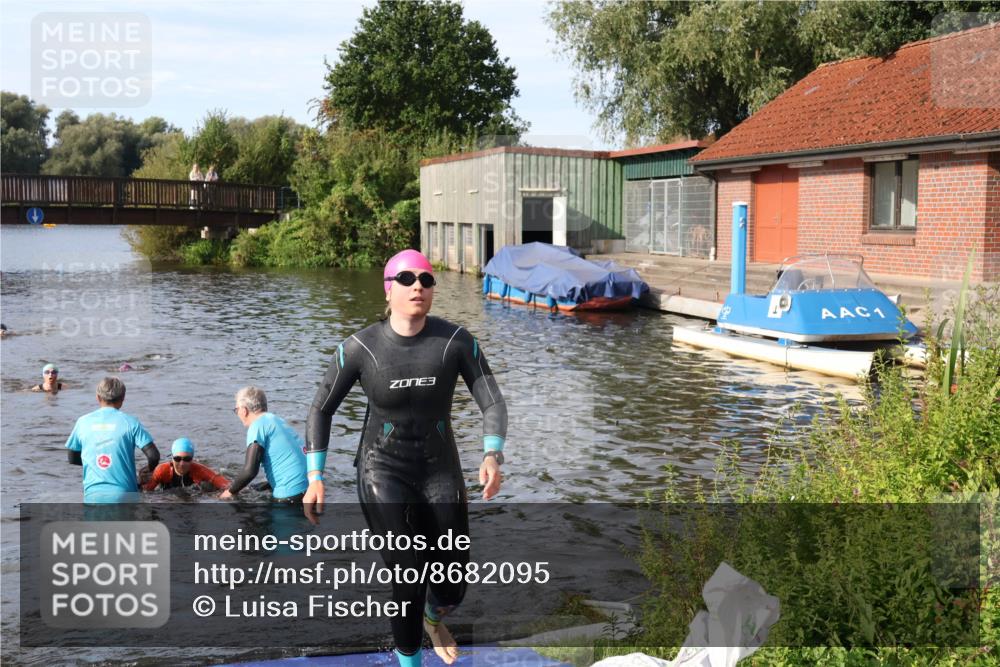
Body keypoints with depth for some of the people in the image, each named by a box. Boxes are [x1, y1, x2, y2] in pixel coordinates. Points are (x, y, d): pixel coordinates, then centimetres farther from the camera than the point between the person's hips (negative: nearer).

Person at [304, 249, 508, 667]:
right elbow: (321, 409, -3)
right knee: (408, 583, -14)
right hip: (383, 473, -2)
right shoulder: (360, 348, -14)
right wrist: (315, 478, -9)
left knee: (453, 588, 9)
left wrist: (492, 456, -33)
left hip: (440, 471, 2)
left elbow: (492, 401, -14)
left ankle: (431, 618, 48)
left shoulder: (457, 341, -14)